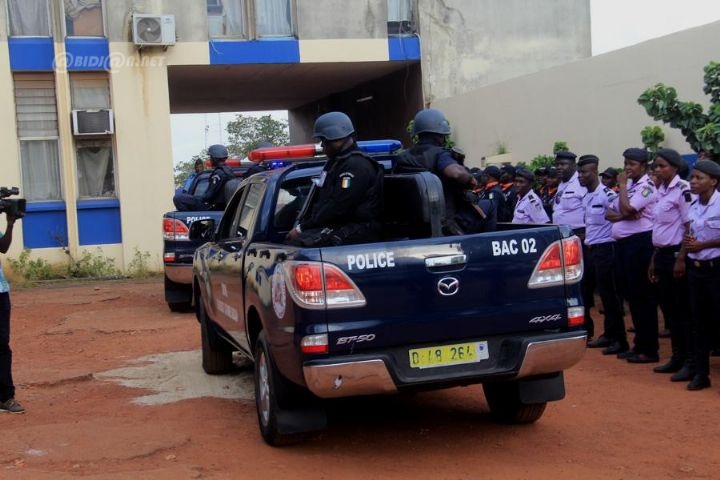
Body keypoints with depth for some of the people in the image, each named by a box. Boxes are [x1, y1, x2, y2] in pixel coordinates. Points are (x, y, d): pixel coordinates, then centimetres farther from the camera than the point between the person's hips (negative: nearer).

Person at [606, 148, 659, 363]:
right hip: (623, 243, 9)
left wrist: (622, 186, -9)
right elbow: (609, 213, 15)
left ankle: (649, 349, 0)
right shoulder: (628, 186, 18)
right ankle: (639, 344, 22)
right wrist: (624, 216, -6)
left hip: (639, 243, -9)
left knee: (643, 297, -6)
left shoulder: (647, 186, -9)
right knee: (631, 295, 13)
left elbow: (626, 209, -22)